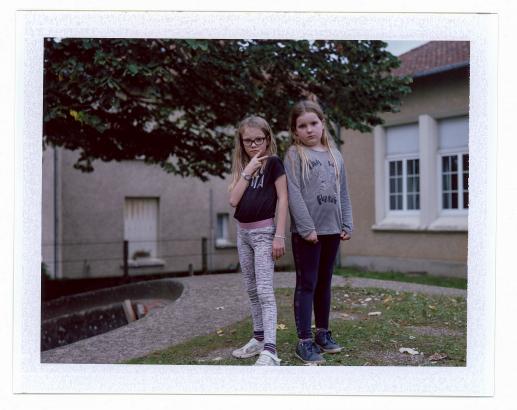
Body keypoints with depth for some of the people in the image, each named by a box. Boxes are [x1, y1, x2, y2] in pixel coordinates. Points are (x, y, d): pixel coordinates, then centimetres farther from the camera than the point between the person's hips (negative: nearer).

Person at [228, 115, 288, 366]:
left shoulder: (273, 163, -6)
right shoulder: (241, 167, 11)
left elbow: (282, 199, -11)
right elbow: (234, 200, -2)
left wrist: (280, 235, -16)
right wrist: (248, 171, -9)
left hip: (263, 231, -7)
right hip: (242, 232, 7)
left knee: (265, 291, -13)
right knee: (252, 290, 13)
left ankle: (270, 350, -17)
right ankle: (259, 339, 24)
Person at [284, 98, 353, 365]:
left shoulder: (335, 155, 12)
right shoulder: (294, 155, -4)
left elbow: (343, 193, 13)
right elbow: (294, 194, -12)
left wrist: (347, 224, 6)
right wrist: (307, 227, -18)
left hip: (331, 229, 5)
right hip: (306, 231, -5)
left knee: (324, 283, 14)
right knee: (307, 284, -2)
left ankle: (323, 333, 25)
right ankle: (304, 341, 2)